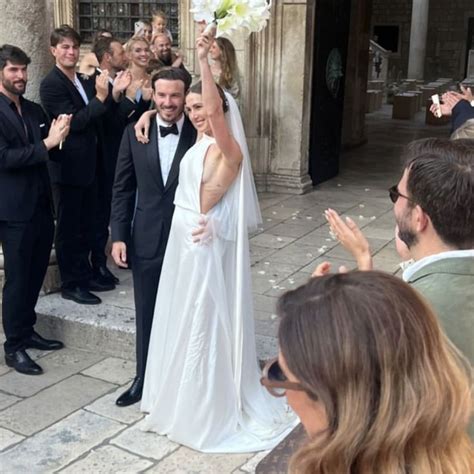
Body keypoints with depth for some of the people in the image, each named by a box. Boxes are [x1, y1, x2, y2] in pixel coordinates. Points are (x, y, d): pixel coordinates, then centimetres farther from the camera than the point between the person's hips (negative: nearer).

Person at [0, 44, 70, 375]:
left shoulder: (35, 110, 10)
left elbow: (46, 149, 13)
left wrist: (58, 134, -7)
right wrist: (46, 144, -23)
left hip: (41, 205, 7)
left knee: (36, 273, 15)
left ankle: (26, 331, 31)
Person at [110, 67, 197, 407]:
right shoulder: (136, 132, 0)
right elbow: (122, 188, 3)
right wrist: (118, 235, -1)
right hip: (146, 240, 2)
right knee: (147, 315, 14)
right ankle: (145, 378, 31)